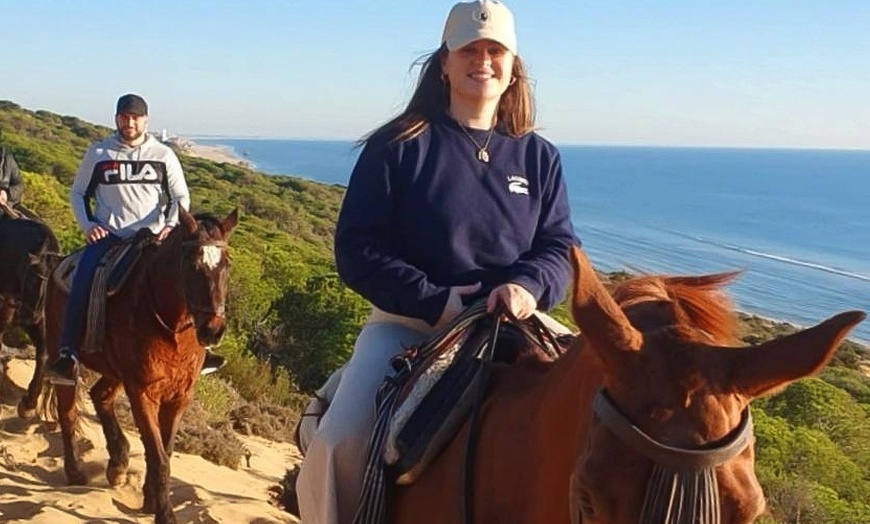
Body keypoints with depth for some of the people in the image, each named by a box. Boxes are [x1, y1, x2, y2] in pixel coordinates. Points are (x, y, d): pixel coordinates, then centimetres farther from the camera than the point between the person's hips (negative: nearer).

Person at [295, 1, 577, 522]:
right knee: (339, 440, -22)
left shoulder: (538, 157, 9)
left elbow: (560, 246, 6)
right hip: (408, 322, -2)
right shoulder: (397, 146, -1)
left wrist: (528, 286, -18)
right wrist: (432, 300, -17)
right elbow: (357, 249, -4)